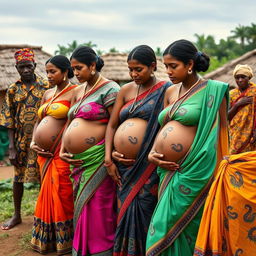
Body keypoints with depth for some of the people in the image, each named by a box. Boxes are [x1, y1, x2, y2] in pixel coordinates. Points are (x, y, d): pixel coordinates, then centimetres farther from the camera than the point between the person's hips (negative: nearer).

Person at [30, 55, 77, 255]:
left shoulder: (74, 92, -7)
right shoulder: (48, 94, 17)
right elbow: (39, 121, 21)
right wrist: (33, 143, 6)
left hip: (61, 156, -7)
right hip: (45, 155, 8)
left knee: (62, 197, -1)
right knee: (48, 197, 15)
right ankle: (48, 240, 29)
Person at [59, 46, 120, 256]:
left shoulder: (109, 89, -8)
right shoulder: (78, 91, 16)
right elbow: (70, 123, 19)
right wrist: (63, 150, 8)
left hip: (97, 160, -8)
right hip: (78, 161, 8)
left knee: (97, 210, -4)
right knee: (82, 206, 15)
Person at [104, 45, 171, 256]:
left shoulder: (165, 90, -3)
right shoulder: (126, 90, 10)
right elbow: (112, 125, 11)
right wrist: (109, 157, 3)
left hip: (147, 166, -4)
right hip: (123, 165, 5)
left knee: (142, 212, -1)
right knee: (125, 211, 10)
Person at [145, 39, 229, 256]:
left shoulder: (213, 90, -5)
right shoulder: (170, 92, 13)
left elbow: (221, 133, -4)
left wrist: (221, 171, -6)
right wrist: (152, 153, 2)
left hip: (193, 172, -6)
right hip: (169, 171, 6)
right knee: (171, 224, 11)